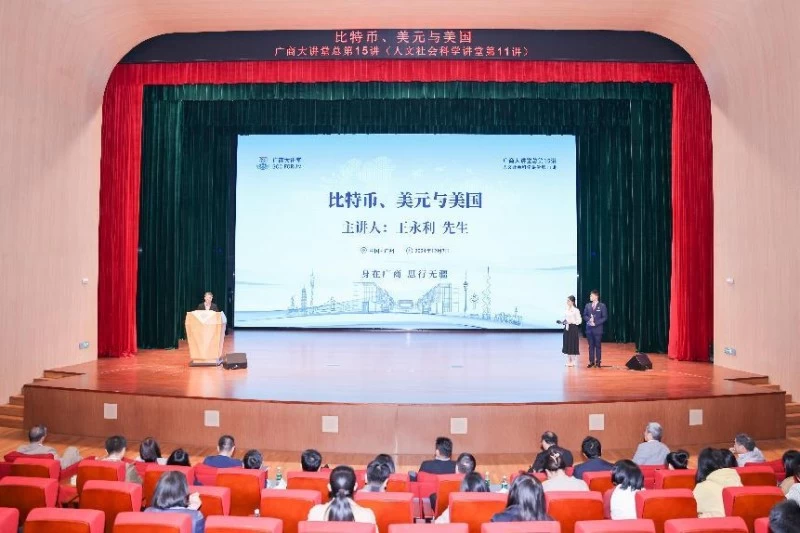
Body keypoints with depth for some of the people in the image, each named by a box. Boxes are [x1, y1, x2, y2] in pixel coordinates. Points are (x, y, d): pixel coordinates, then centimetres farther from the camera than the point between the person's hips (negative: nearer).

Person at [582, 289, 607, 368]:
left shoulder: (602, 306, -4)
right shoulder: (588, 305, 9)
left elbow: (605, 317, -7)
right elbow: (584, 315, 10)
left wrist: (596, 323, -15)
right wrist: (589, 319, -11)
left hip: (598, 329, -4)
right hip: (589, 329, 4)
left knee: (598, 346, 2)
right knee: (591, 346, 7)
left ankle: (598, 362, 10)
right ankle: (591, 362, 14)